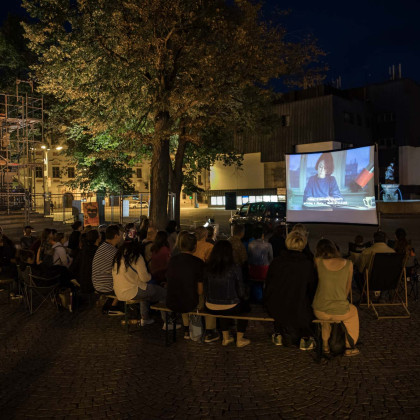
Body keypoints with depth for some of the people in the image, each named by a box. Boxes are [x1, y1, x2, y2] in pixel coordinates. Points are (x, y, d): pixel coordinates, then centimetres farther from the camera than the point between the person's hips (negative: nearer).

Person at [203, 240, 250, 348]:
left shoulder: (207, 269, -7)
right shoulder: (234, 268, -16)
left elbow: (205, 291, 3)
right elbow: (240, 292, -7)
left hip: (211, 308, 4)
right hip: (230, 308, -3)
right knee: (245, 307, 28)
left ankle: (226, 338, 42)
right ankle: (239, 340, 33)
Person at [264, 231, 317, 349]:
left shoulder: (275, 262, -7)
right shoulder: (308, 264, -12)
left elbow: (268, 285, 4)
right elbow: (312, 289, -1)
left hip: (274, 310, 2)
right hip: (297, 311, -2)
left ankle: (279, 334, 40)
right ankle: (305, 338, 32)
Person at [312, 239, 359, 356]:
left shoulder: (318, 262, -9)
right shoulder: (348, 264, -5)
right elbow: (348, 287, 10)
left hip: (320, 312, 1)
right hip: (340, 312, 0)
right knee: (353, 310, 35)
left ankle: (325, 345, 43)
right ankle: (349, 347, 41)